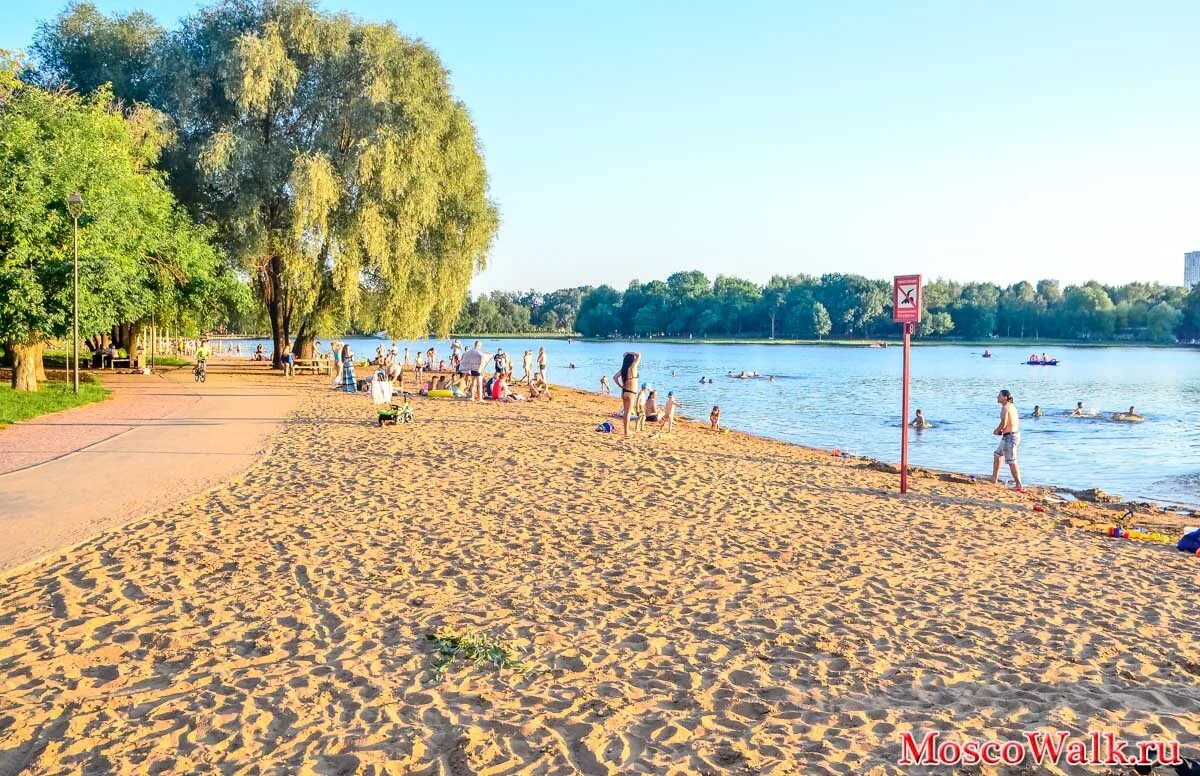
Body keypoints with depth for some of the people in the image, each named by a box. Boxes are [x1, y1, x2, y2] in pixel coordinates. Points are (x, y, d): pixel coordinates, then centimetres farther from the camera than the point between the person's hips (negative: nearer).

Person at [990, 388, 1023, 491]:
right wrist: (1003, 430, 14)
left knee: (1012, 462, -8)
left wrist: (997, 431, -4)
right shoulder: (1012, 406, 14)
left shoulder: (1005, 408, -16)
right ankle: (994, 479, 33)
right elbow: (1016, 422, 19)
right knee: (996, 455, 24)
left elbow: (1003, 423, -23)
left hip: (1009, 436, -11)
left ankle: (1019, 486, -9)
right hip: (1015, 434, 11)